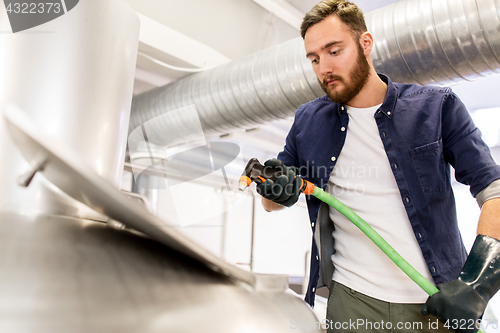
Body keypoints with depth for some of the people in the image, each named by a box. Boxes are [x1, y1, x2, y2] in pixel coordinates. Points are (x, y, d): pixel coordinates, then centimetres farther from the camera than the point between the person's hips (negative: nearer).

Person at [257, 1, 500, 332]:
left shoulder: (436, 107, -3)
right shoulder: (308, 121, 4)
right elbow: (272, 203, 13)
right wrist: (279, 189, -12)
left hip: (437, 303, -1)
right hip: (352, 299, 2)